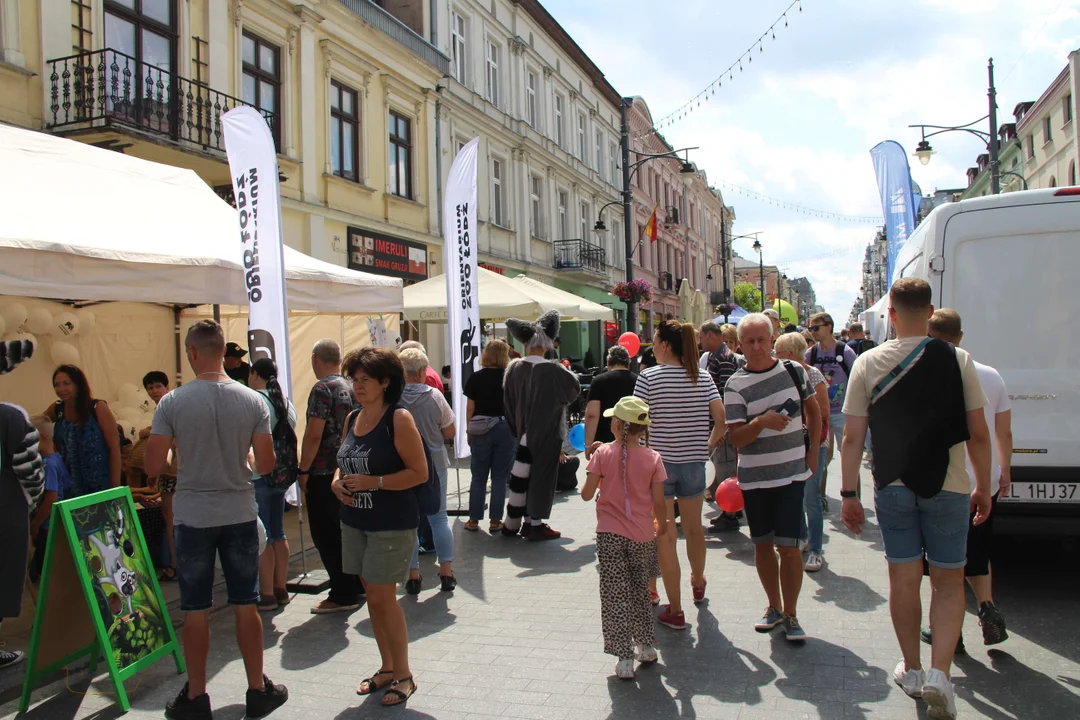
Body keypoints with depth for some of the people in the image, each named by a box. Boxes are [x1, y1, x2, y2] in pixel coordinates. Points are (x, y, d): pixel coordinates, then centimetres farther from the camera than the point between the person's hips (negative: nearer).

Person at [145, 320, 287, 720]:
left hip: (193, 517, -1)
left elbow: (153, 467, -9)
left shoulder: (172, 403, -11)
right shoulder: (253, 401, -7)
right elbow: (266, 465, -5)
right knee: (245, 605, 11)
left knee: (196, 609, 9)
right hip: (240, 515, 1)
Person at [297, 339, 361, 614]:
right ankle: (358, 584, 26)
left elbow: (313, 434, -20)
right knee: (347, 529, 18)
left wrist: (304, 470, -12)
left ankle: (343, 595, 2)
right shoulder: (352, 386, 9)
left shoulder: (323, 388, -15)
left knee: (327, 535, -1)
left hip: (325, 474, -8)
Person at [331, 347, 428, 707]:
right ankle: (387, 667, 29)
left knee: (382, 597, -3)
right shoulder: (352, 418, 8)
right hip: (355, 520, 7)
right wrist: (337, 482, -2)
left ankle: (403, 675, 14)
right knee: (373, 596, 13)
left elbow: (419, 473, -15)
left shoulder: (398, 418, -12)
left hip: (391, 524, -7)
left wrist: (373, 482, -21)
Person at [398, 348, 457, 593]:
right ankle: (447, 573, 12)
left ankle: (413, 576, 11)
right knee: (439, 517, 12)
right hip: (435, 464, 1)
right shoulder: (434, 395, -9)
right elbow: (450, 432, -3)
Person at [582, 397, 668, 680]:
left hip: (610, 535, -2)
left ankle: (624, 658, 2)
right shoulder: (652, 458, -5)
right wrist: (663, 524, 16)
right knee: (640, 592, 20)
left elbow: (587, 494, -5)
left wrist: (593, 467, 12)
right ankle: (646, 645, 30)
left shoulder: (603, 453, -8)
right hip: (642, 536, 2)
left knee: (615, 597, 4)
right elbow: (659, 502, -4)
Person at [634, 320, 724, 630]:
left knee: (665, 537, 3)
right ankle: (698, 584, 47)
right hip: (694, 462, 4)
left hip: (659, 462, -4)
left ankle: (675, 610, 7)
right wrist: (709, 445, 11)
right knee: (693, 527, 24)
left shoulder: (648, 377, -10)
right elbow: (721, 417, -3)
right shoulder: (703, 377, 0)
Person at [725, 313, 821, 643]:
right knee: (763, 545, 12)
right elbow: (736, 439, -10)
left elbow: (813, 409, 14)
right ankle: (774, 607, 30)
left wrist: (813, 452, 8)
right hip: (753, 477, 1)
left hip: (791, 473, 0)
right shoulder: (735, 384, -6)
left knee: (788, 547, -4)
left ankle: (790, 614, 12)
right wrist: (761, 422, -29)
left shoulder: (794, 370, 0)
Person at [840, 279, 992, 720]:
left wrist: (848, 493, 3)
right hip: (947, 486, -1)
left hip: (892, 487, 1)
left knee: (903, 579, 12)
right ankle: (939, 673, 0)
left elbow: (853, 438, -5)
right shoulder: (957, 360, -7)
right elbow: (978, 435, -4)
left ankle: (912, 670, 26)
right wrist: (983, 487, 9)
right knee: (948, 580, 11)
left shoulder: (868, 363, -6)